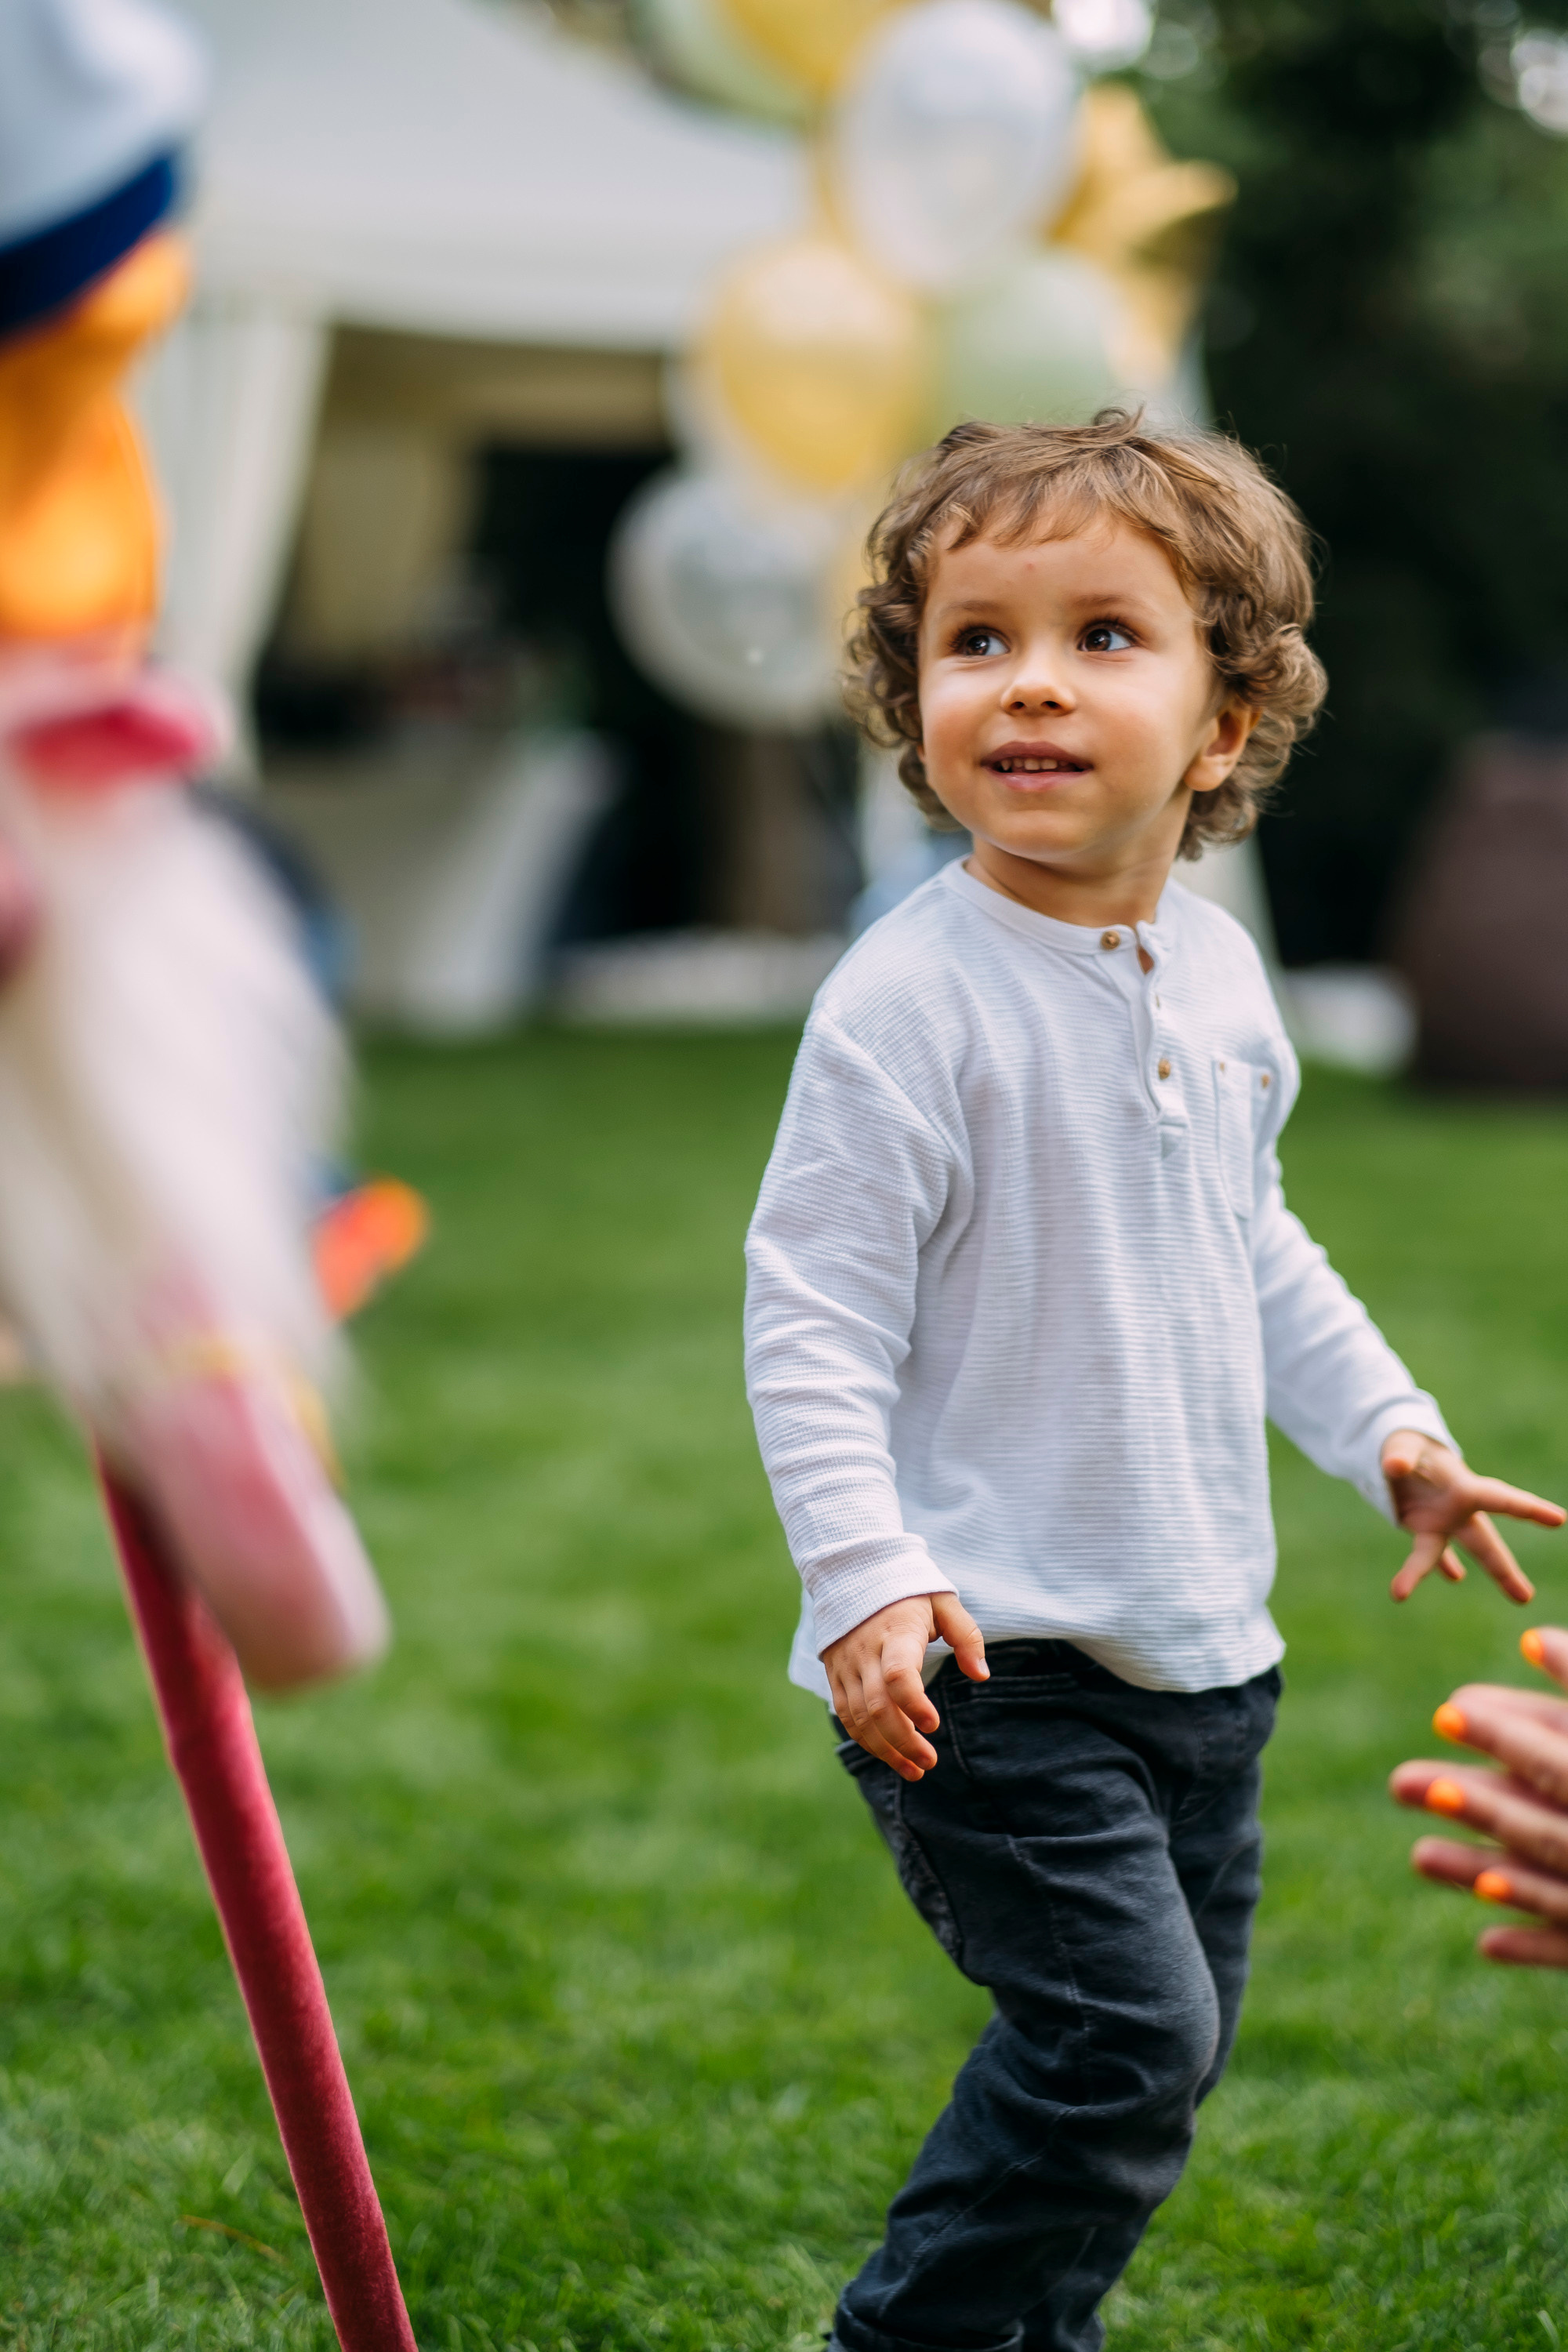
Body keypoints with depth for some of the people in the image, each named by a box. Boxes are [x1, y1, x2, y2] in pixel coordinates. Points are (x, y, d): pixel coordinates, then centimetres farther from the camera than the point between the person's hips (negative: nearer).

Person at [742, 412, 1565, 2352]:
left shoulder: (1219, 977, 6)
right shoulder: (910, 1003, -17)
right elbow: (814, 1315, -17)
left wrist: (1385, 1427, 20)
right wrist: (867, 1575, -26)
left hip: (1199, 1642, 8)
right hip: (989, 1650, -8)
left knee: (1176, 2039, 15)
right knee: (1124, 2033, -14)